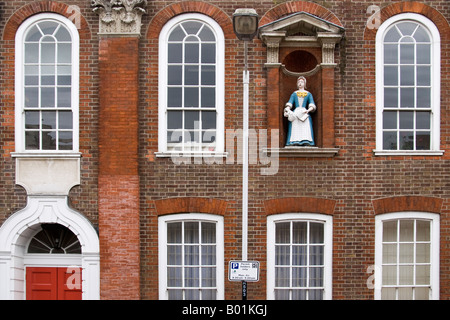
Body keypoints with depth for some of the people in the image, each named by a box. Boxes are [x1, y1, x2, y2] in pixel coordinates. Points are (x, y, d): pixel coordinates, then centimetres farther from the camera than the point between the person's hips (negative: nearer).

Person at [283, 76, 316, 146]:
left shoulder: (308, 94, 13)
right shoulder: (294, 94, 17)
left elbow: (312, 105, 3)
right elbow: (289, 103, 5)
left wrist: (308, 110, -18)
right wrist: (287, 109, -16)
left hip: (305, 114, -1)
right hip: (295, 114, 1)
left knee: (305, 131, -15)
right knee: (295, 130, -14)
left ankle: (306, 143, -23)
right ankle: (294, 144, -20)